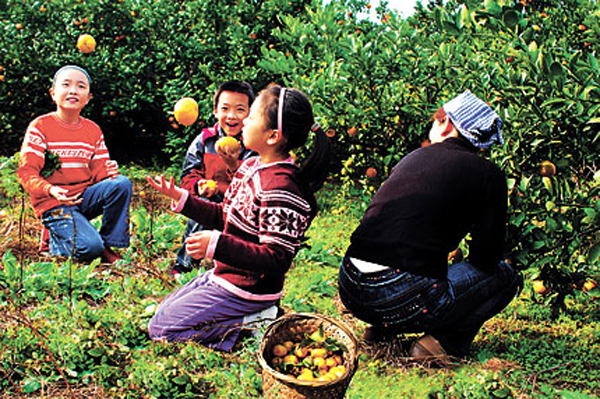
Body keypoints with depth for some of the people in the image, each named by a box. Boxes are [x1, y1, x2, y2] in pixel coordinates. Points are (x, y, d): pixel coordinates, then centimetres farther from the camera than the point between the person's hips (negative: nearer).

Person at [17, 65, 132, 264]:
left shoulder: (93, 130, 11)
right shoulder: (40, 126, -4)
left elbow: (98, 171, 9)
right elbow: (26, 172, -11)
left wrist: (108, 171, -18)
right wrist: (51, 190, -31)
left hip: (85, 197, 5)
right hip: (54, 203, -5)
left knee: (122, 183, -24)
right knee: (90, 248, -28)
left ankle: (110, 246, -11)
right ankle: (56, 242, 7)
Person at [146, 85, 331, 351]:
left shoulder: (280, 187, -28)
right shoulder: (251, 166, 3)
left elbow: (277, 260, -29)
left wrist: (217, 245, -35)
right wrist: (181, 199, 8)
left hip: (246, 291, -10)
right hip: (224, 276, 10)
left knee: (161, 330, -6)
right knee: (162, 313, 21)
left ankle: (252, 325, -6)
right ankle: (252, 316, 11)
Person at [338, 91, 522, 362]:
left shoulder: (414, 157, 17)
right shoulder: (489, 176, 1)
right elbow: (486, 258, 4)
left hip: (349, 290, 6)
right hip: (403, 304, -6)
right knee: (505, 276, 16)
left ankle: (381, 328, 20)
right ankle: (442, 342, 1)